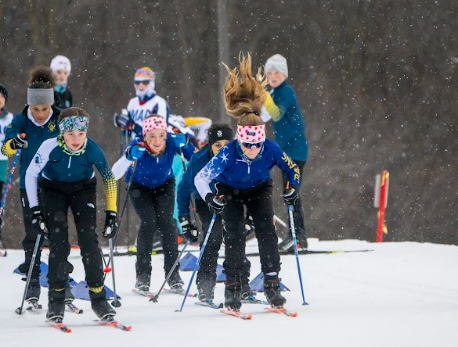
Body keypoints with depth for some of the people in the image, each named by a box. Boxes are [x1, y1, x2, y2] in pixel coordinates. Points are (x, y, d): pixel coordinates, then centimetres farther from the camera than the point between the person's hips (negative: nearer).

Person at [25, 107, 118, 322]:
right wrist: (35, 210, -14)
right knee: (58, 244, -12)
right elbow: (31, 175, -12)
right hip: (54, 189, 0)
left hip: (83, 189, 1)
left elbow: (109, 178, -8)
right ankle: (56, 300, -2)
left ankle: (98, 297, -5)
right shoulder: (50, 147, -28)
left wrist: (112, 213, -8)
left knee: (89, 241, -13)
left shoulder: (93, 150, -25)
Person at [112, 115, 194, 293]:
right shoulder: (138, 146, -34)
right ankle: (143, 276, -6)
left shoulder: (172, 142, -30)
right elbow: (114, 175, -40)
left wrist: (186, 144, -47)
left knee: (166, 220, -17)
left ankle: (173, 275, -7)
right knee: (149, 222, -19)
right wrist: (129, 156, -58)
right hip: (140, 187, -1)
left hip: (164, 185, 1)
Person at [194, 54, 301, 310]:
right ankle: (233, 288, -5)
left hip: (259, 190, 2)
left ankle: (272, 284, -8)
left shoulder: (272, 150, -30)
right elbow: (201, 178, -32)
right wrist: (210, 198, -48)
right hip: (230, 191, -1)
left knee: (267, 231, -14)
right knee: (235, 236, -14)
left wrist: (293, 188, -28)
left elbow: (293, 169, -10)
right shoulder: (228, 153, -36)